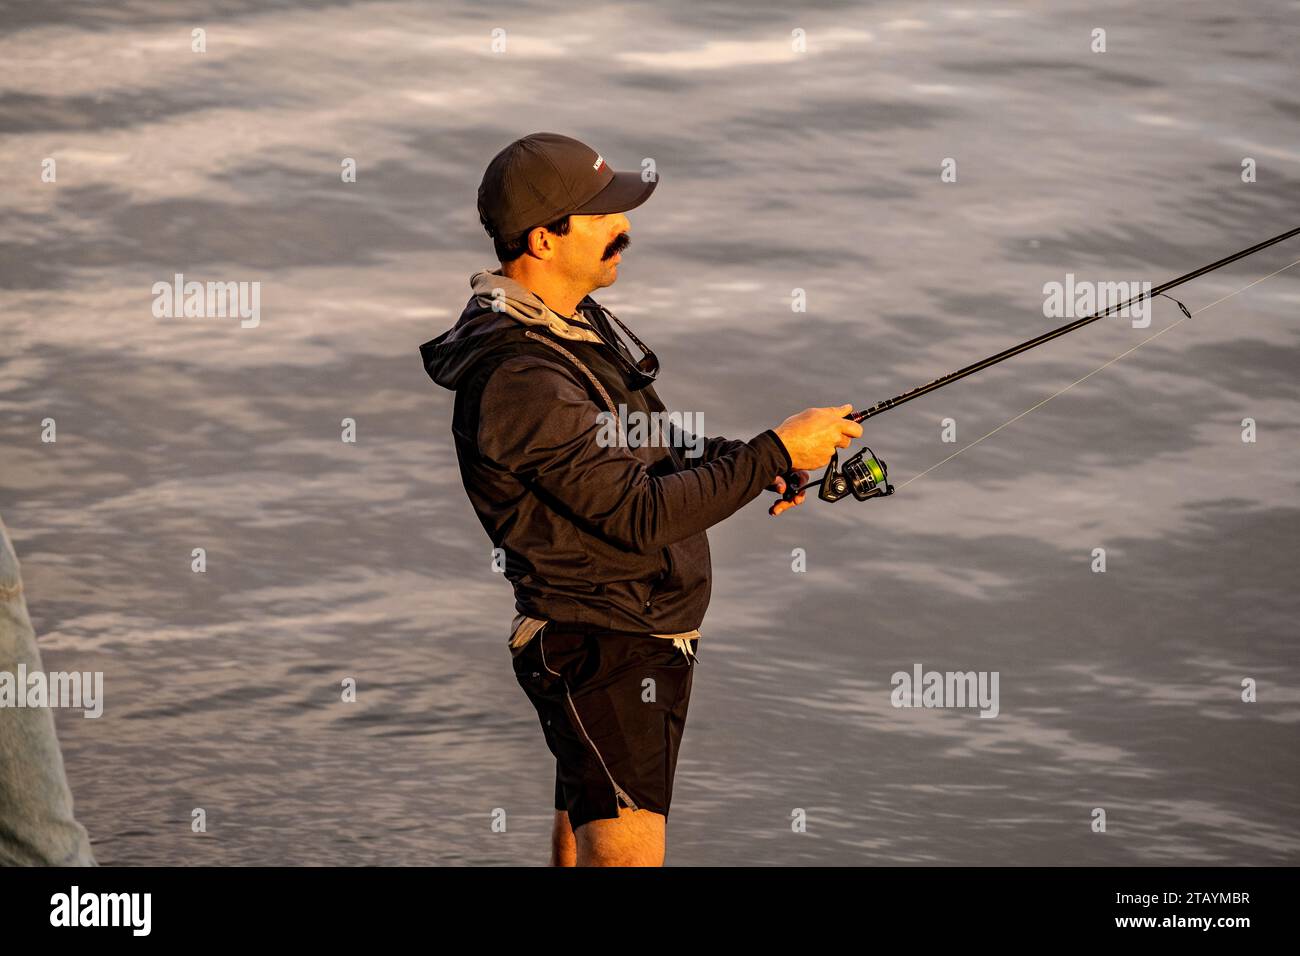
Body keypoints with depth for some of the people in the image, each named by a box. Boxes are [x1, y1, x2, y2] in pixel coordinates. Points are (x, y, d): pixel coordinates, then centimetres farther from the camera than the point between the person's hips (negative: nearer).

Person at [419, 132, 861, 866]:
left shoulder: (581, 320, 7)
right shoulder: (521, 379, -26)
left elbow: (645, 445, 22)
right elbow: (642, 515, -27)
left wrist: (748, 459, 5)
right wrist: (775, 454, -22)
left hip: (650, 635, 10)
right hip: (602, 649, -10)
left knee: (585, 833, 20)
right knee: (626, 850, -15)